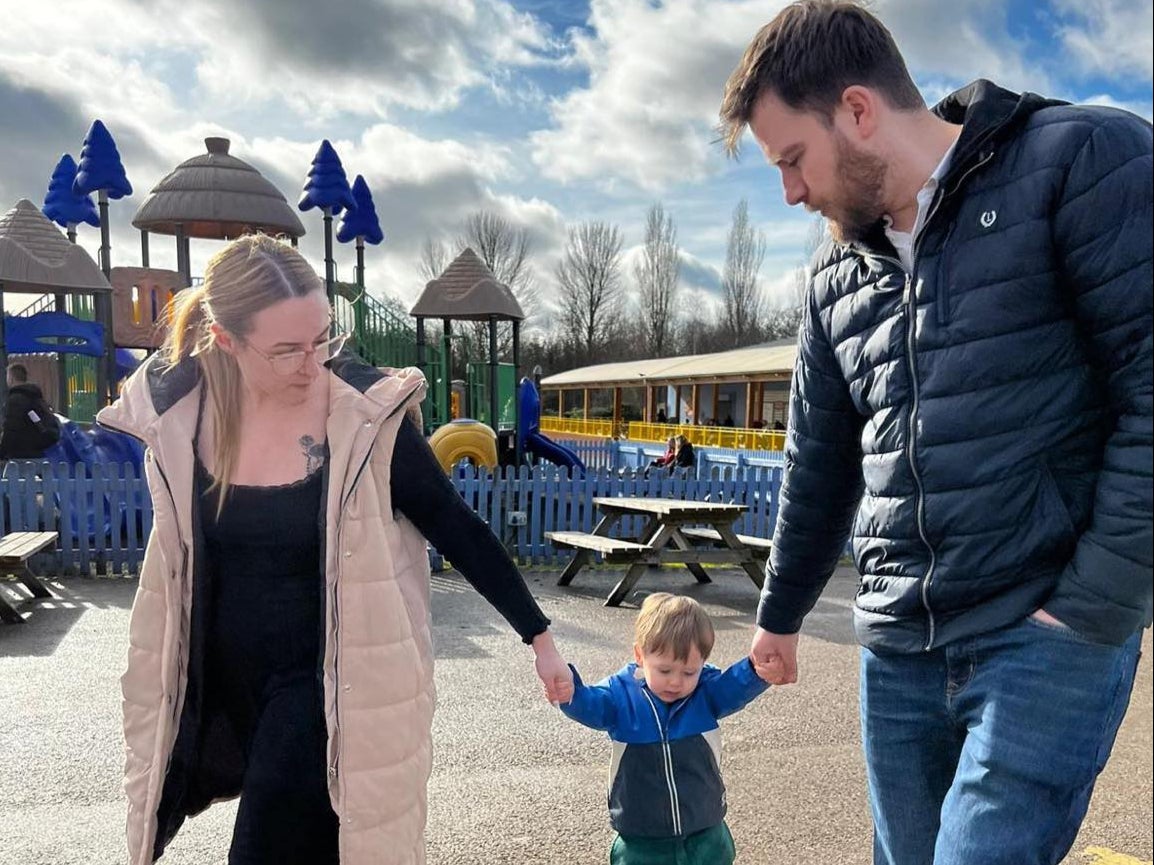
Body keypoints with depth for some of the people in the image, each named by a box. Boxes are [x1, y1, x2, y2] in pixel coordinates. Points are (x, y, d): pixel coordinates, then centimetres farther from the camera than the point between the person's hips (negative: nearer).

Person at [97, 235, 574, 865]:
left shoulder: (365, 414, -20)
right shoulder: (176, 410, -8)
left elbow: (457, 529, -12)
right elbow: (181, 549, 9)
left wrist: (539, 637, -8)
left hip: (329, 687, -4)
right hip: (222, 683, 5)